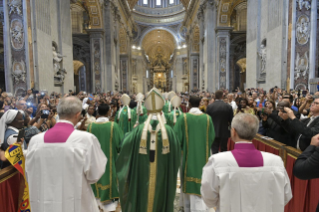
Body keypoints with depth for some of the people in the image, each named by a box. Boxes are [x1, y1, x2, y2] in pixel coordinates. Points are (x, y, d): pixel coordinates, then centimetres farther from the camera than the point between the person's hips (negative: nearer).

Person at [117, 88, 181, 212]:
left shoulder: (139, 130, -11)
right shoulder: (168, 130, -10)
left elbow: (125, 146, 1)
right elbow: (176, 155, -2)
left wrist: (128, 135, 21)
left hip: (142, 177, 0)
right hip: (162, 178, 0)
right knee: (161, 202, 18)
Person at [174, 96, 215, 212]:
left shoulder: (183, 118, -11)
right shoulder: (207, 118, -6)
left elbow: (177, 137, -10)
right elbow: (212, 137, -1)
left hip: (188, 156, 0)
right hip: (203, 158, 1)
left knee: (188, 183, 18)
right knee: (201, 185, 9)